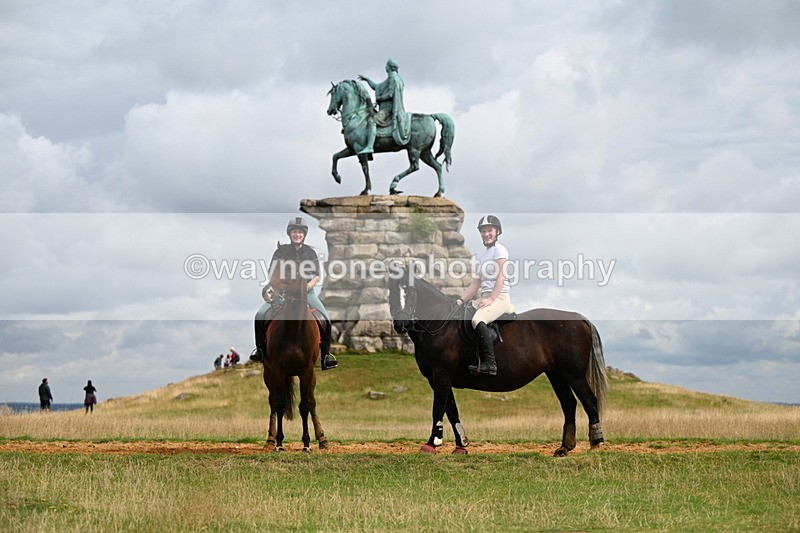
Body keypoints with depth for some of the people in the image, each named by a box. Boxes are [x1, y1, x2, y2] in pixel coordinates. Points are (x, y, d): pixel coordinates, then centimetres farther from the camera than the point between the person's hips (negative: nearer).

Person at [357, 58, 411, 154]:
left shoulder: (393, 78, -9)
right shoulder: (390, 79, 23)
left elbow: (390, 94, -19)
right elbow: (377, 87, 32)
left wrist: (379, 98, -9)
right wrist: (366, 79, 29)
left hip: (389, 109, -11)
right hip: (386, 108, 11)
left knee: (372, 120, -27)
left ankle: (369, 146, -40)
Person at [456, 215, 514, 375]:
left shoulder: (499, 250, -2)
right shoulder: (483, 256, 25)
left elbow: (501, 276, -14)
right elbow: (476, 284, 22)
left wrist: (491, 299, -24)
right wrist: (460, 300, 10)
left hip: (500, 297, -9)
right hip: (486, 297, 9)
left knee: (478, 320, -32)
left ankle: (490, 364, -35)